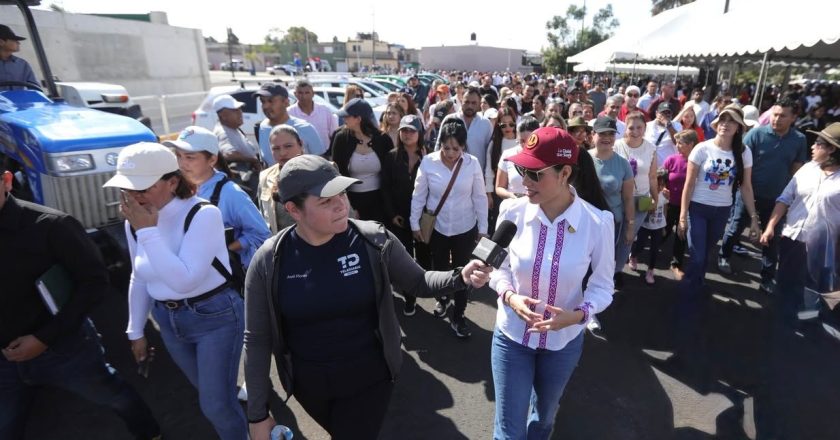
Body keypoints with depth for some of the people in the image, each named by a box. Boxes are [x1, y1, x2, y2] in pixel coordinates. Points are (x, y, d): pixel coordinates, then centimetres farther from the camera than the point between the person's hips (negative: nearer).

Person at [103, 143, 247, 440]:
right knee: (209, 395, 22)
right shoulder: (135, 221, -2)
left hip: (215, 316, -6)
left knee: (216, 405, 3)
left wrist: (147, 231, -26)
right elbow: (139, 279, 11)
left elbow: (184, 280, -28)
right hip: (168, 320, 6)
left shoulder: (203, 214, -22)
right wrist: (136, 331, 17)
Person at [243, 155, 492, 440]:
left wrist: (461, 277, -24)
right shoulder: (268, 261, -15)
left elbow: (418, 283, -4)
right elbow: (258, 339, -6)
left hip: (368, 378, -2)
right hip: (308, 384, 2)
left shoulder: (374, 240, -17)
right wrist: (258, 413, -3)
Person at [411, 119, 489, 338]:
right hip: (436, 227, 1)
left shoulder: (473, 163, -11)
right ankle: (442, 298, 47)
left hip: (465, 228, 0)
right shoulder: (428, 162, -12)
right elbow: (418, 195, -4)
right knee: (439, 268, 18)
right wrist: (414, 223, -1)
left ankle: (458, 316, 24)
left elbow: (479, 198, -4)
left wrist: (483, 228, 0)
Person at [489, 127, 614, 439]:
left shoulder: (597, 223, -21)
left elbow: (602, 284, -7)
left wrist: (579, 314, -26)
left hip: (564, 340, 1)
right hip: (511, 335, 0)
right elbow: (498, 267, -4)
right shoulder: (513, 211, -18)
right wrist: (509, 296, -23)